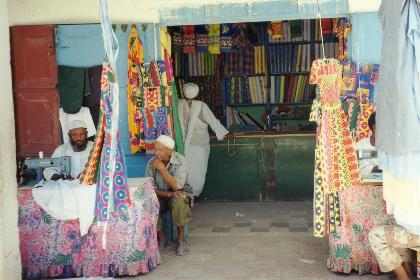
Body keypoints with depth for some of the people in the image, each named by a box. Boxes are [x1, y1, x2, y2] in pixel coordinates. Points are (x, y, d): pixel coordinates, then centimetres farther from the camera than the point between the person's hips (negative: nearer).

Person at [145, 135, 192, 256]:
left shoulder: (180, 161, -19)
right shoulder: (151, 163, -10)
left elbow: (177, 186, -29)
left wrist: (161, 168, -33)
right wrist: (169, 194, -26)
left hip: (180, 193, -2)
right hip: (160, 195, 2)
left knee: (179, 202, -37)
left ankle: (181, 238, -16)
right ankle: (161, 237, -5)